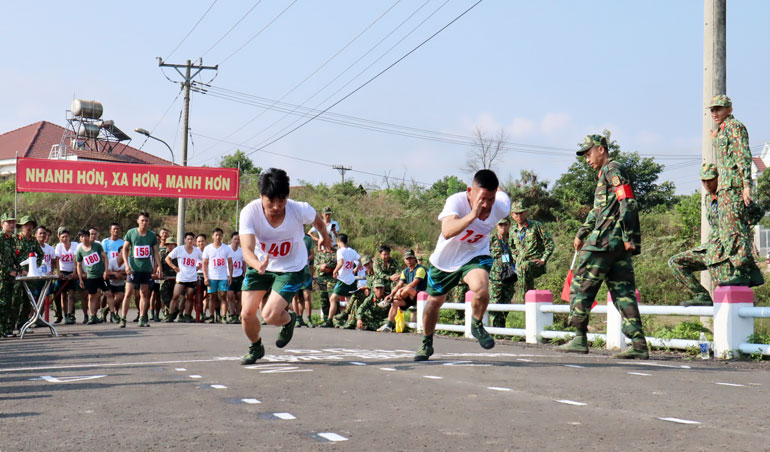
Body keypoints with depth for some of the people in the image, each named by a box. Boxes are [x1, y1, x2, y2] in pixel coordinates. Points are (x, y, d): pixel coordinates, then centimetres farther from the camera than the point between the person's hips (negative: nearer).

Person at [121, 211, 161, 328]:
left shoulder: (152, 235, 4)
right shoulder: (131, 233, -1)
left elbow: (155, 252, 10)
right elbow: (125, 249, 2)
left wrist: (158, 266, 2)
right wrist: (127, 265, -7)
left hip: (146, 268, 3)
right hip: (133, 268, -2)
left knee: (144, 293, 7)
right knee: (129, 293, -6)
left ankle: (142, 319, 12)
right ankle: (123, 318, -4)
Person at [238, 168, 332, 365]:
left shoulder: (300, 210, -27)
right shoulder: (249, 212, -28)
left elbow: (317, 220, -2)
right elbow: (247, 249, -37)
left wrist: (325, 237, 20)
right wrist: (258, 265, -59)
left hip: (292, 268, -2)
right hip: (260, 265, 2)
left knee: (270, 316, -16)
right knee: (247, 314, -1)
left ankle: (289, 320, 22)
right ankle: (256, 348, 32)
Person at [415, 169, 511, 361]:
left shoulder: (501, 206, -22)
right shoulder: (456, 201, -33)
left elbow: (501, 192, 5)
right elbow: (447, 232, -52)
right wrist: (473, 214, -60)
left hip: (476, 256, 1)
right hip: (445, 259, 0)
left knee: (480, 288, -30)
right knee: (434, 301, 14)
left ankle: (477, 326, 1)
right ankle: (427, 344, 42)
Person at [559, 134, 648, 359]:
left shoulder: (612, 169, -6)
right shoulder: (605, 174, 25)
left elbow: (627, 202, -17)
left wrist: (629, 237, -21)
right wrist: (581, 234, 31)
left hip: (604, 241, -9)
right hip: (618, 245, 9)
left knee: (581, 287, -1)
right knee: (623, 292, 4)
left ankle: (580, 338, 2)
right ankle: (638, 344, -1)